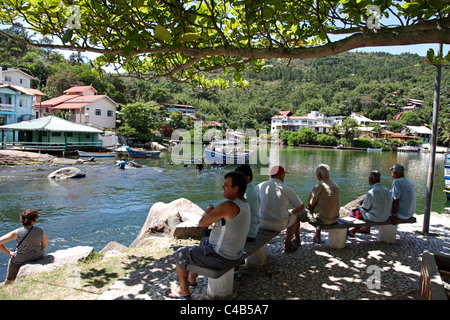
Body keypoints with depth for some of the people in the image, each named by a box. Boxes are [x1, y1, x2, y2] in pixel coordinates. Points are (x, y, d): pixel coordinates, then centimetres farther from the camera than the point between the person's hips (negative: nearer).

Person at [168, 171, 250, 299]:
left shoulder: (229, 206, -29)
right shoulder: (244, 203, 1)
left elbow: (202, 223, -20)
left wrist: (208, 212, -1)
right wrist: (211, 212, 2)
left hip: (221, 258, -9)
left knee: (180, 255, 8)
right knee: (204, 241, 36)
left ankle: (183, 290, 27)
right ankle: (192, 278, 49)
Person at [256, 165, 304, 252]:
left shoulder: (260, 186, -5)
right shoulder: (287, 189, -12)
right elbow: (301, 207, -5)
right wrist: (292, 212, 15)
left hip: (262, 224, 3)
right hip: (280, 224, -3)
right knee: (295, 215, 28)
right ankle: (287, 244, 38)